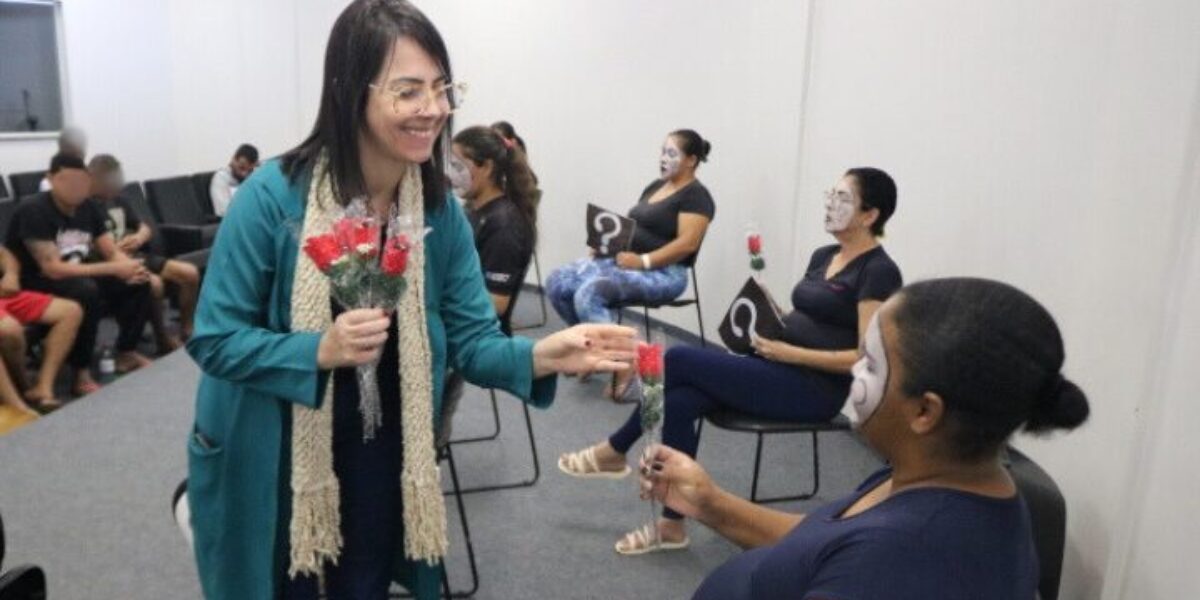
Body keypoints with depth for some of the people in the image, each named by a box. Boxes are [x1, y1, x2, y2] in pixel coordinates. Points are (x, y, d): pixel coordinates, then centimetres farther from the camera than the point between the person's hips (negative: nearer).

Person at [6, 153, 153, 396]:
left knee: (138, 282, -10)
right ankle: (81, 374, -26)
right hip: (32, 285, -7)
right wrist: (114, 269, -31)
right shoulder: (34, 211, -21)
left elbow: (113, 253, 2)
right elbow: (53, 269, -28)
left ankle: (126, 353, 1)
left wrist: (130, 268, -23)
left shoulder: (88, 208, 1)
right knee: (87, 290, -37)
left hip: (77, 277, 7)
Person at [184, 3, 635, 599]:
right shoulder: (271, 196, -20)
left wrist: (541, 355, -30)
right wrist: (321, 350, -31)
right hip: (269, 465, -3)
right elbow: (213, 339, -16)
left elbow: (472, 341, -10)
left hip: (379, 461, 3)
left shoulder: (442, 212, -8)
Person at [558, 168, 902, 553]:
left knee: (679, 360, -16)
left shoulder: (878, 272, -12)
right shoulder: (824, 256, 14)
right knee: (678, 402, -15)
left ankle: (615, 452, 3)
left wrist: (788, 353, -19)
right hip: (778, 371, 8)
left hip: (814, 389, -8)